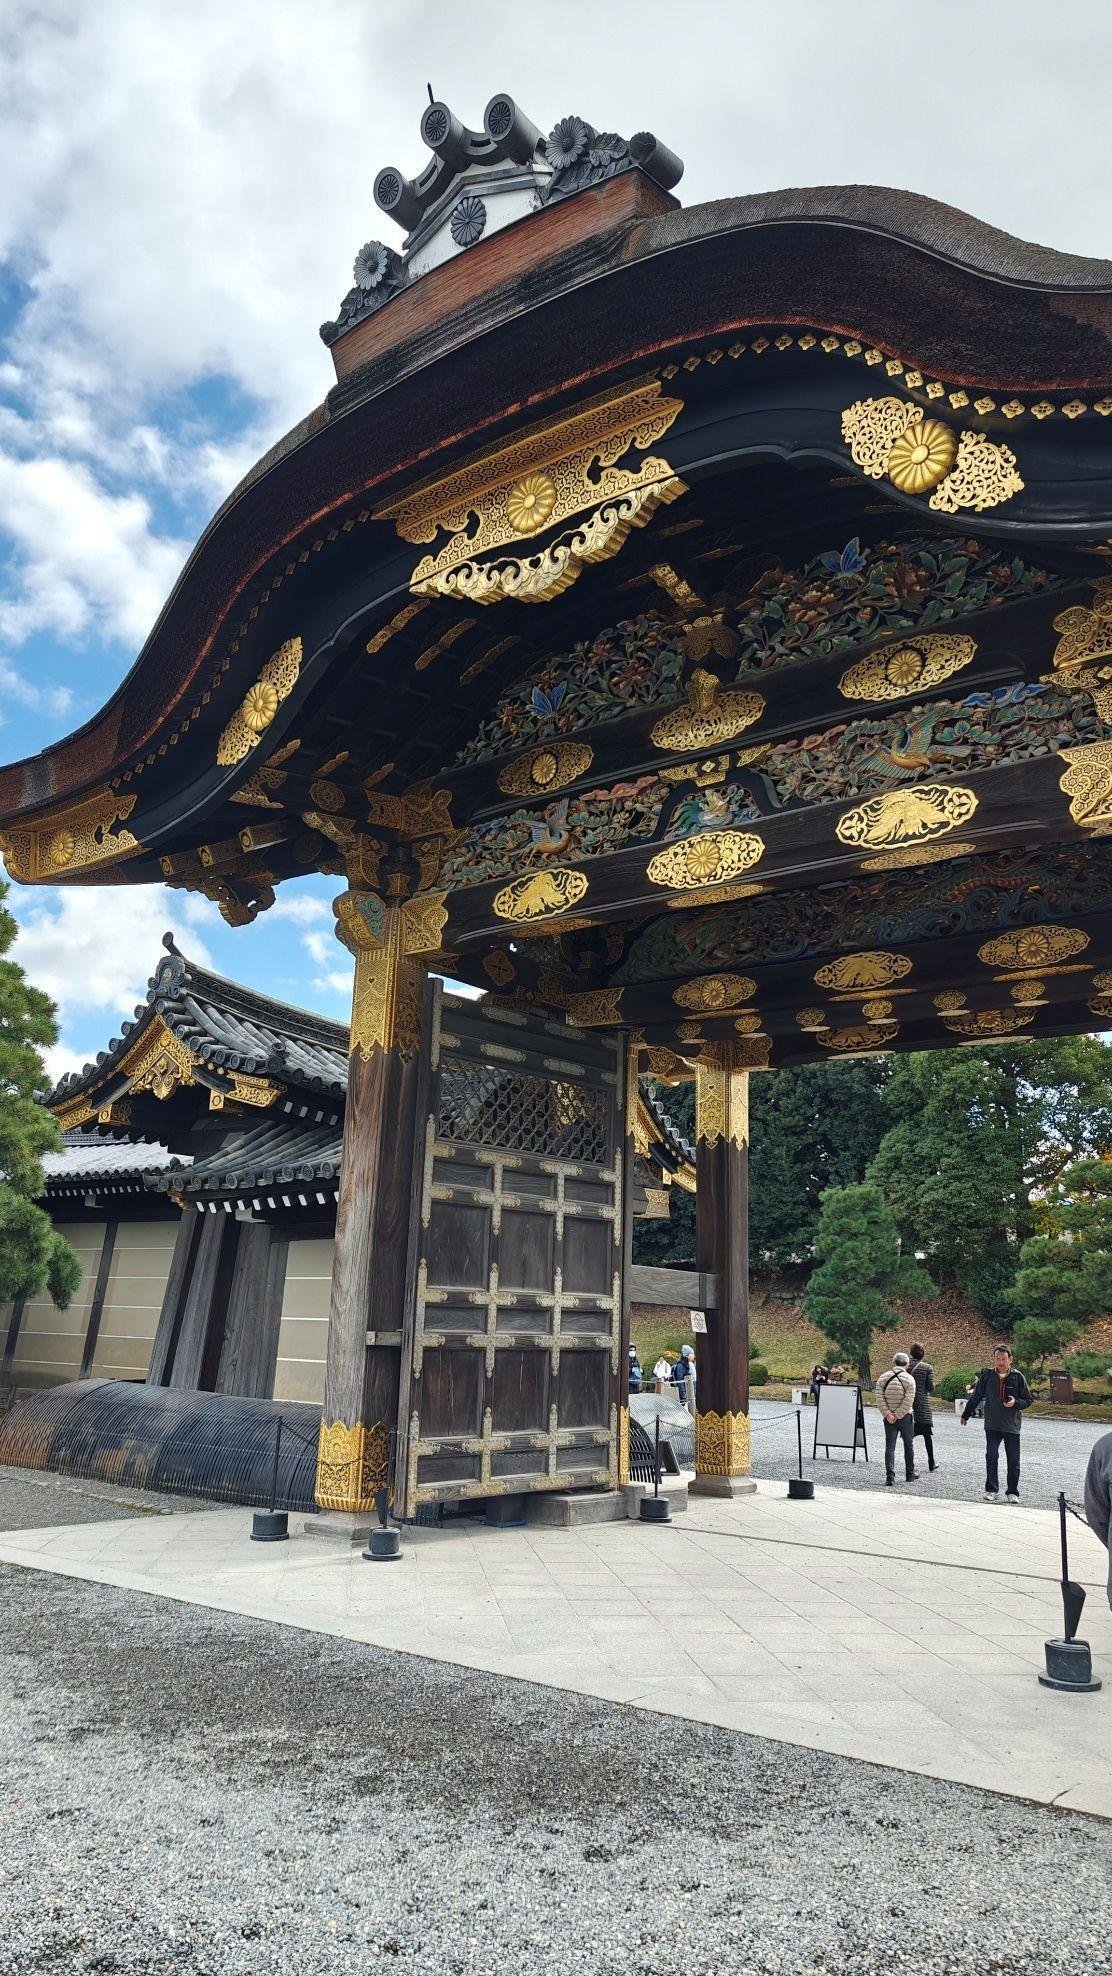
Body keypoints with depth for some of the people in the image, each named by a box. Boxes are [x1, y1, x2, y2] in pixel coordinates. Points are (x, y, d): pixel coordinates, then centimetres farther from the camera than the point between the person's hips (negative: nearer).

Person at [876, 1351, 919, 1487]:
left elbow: (880, 1399, -7)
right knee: (909, 1445, 16)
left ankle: (889, 1477, -4)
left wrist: (887, 1414, -9)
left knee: (889, 1446, 3)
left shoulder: (883, 1378, 0)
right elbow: (908, 1401, -16)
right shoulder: (909, 1379, -9)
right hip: (906, 1417, -2)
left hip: (888, 1417, 2)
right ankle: (910, 1474, 28)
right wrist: (898, 1415, -12)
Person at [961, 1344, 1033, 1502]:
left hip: (1012, 1425, 0)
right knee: (991, 1457, -7)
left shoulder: (1018, 1377, -4)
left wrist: (1015, 1403, -18)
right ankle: (992, 1490, 3)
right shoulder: (987, 1375, -2)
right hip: (992, 1425, 0)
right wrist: (966, 1415, 14)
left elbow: (1027, 1400, 3)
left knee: (1013, 1461, 5)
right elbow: (975, 1397, 9)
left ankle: (1013, 1492, 19)